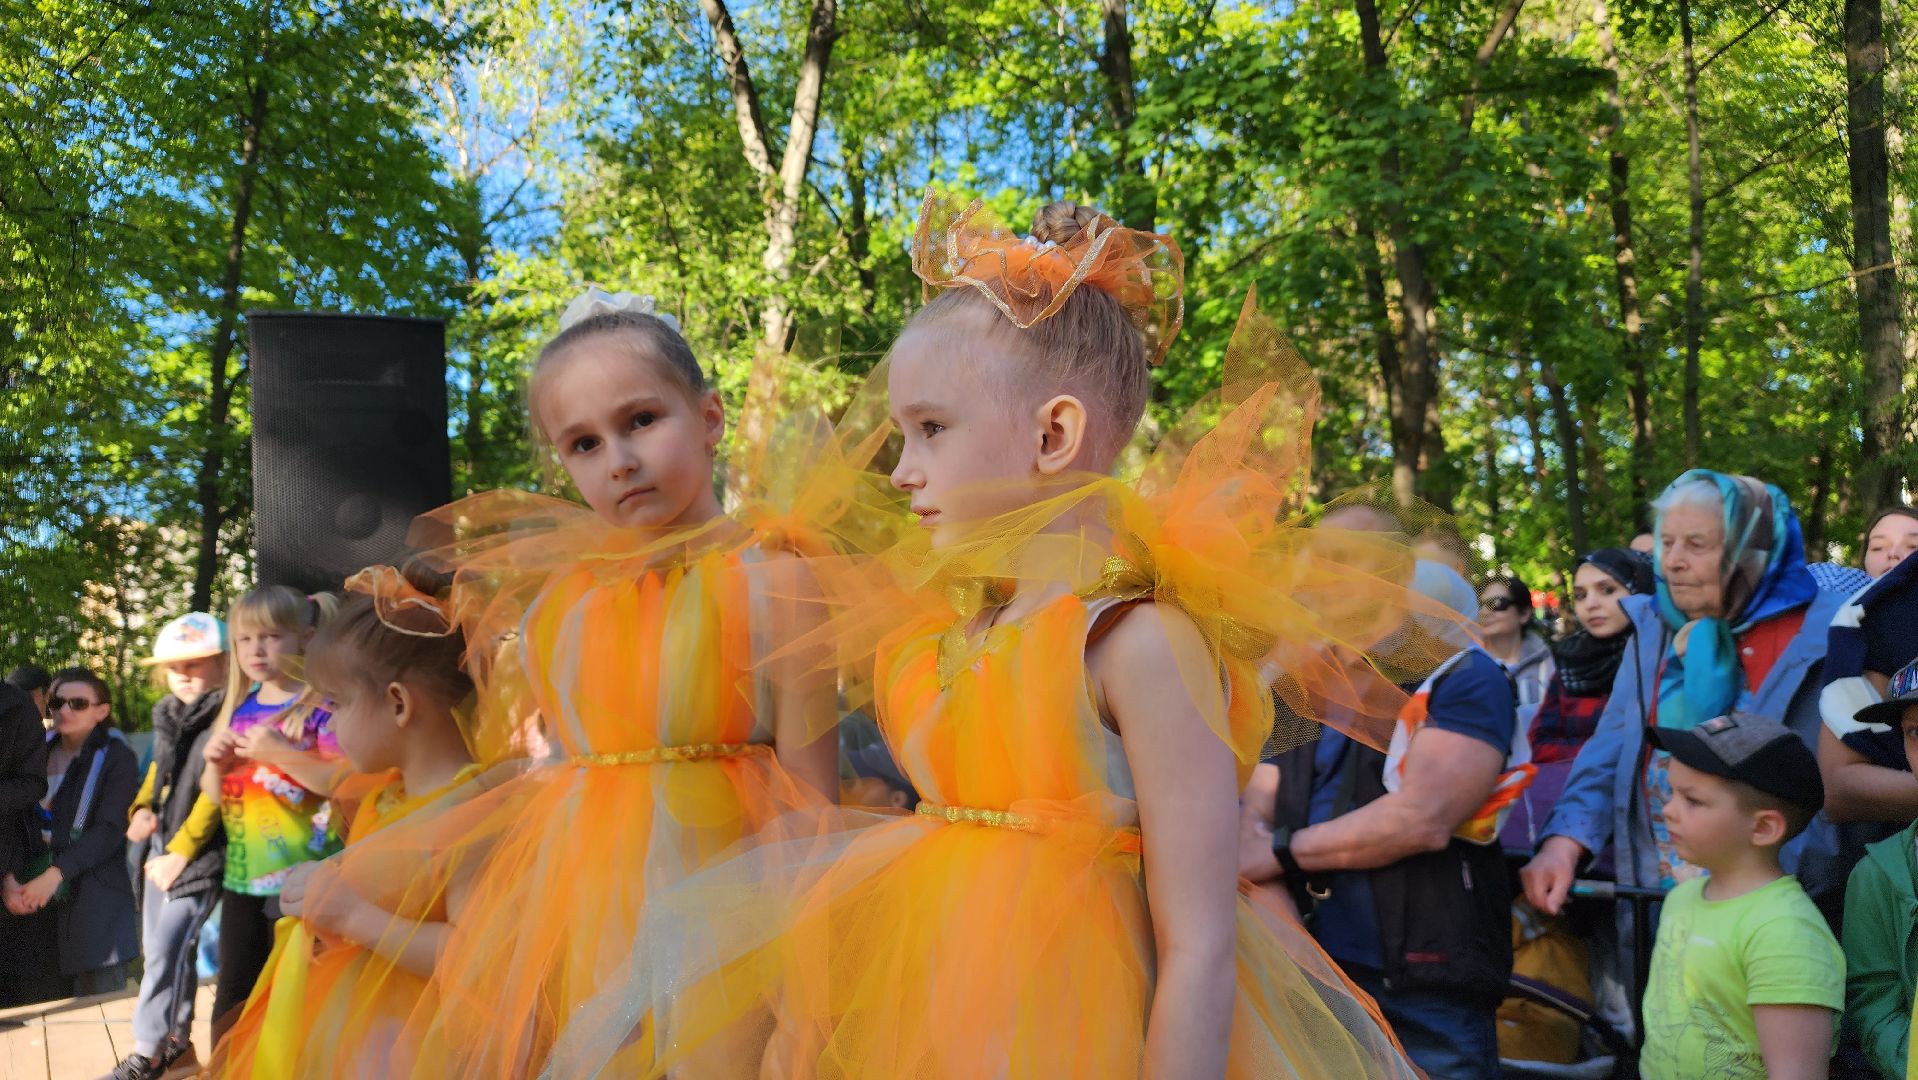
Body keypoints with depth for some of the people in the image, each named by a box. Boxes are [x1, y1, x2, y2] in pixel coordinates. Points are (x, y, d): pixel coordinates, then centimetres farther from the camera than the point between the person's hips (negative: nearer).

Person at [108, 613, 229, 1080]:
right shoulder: (167, 715, 10)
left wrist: (182, 853, -16)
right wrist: (142, 809, 3)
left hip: (201, 854, -8)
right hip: (162, 847, 8)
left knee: (166, 950, -9)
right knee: (161, 949, 14)